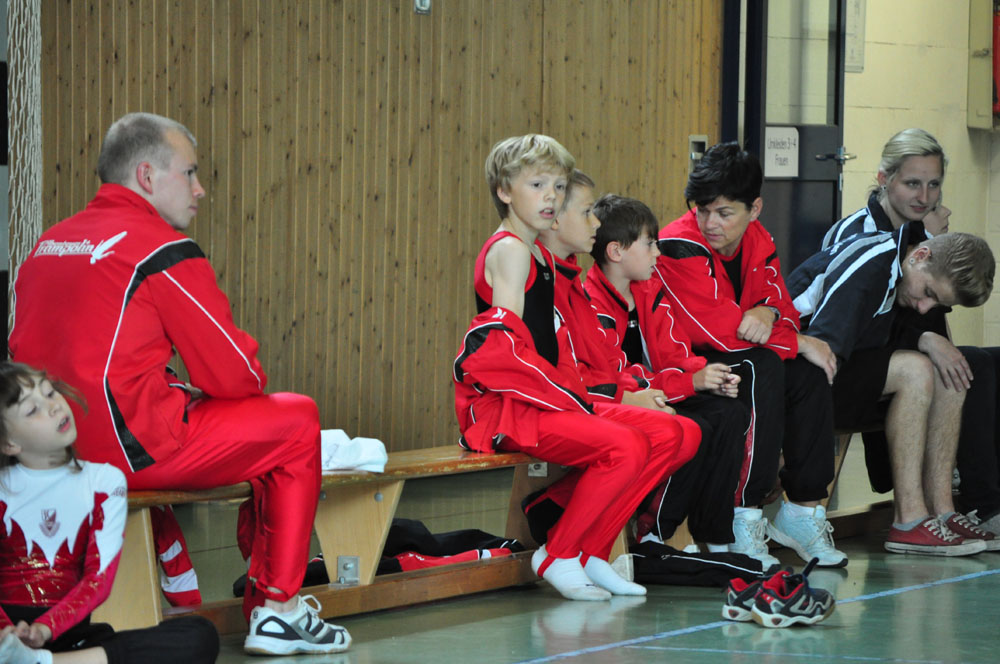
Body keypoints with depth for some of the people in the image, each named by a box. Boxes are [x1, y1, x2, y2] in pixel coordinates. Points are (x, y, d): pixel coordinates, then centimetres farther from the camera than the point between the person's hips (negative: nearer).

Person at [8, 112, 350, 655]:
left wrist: (185, 392, 22)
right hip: (133, 453, -9)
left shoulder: (49, 244, 15)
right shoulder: (163, 250, -8)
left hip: (48, 449, 9)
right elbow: (232, 373, -6)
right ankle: (278, 611, 8)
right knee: (297, 419, 8)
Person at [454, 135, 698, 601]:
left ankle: (591, 551, -2)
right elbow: (507, 345, -17)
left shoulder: (539, 256, 22)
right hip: (508, 406, -9)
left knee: (675, 435, -3)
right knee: (625, 447, -30)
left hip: (549, 397, 9)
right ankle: (558, 557, -13)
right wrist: (572, 399, -18)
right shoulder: (509, 250, -8)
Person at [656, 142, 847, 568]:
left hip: (733, 360, 7)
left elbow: (782, 307, 2)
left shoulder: (758, 243, 4)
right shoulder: (678, 247, -21)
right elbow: (718, 328, -26)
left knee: (809, 372, -14)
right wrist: (800, 343, -19)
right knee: (762, 369, -31)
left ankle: (803, 510, -8)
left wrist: (769, 313, -25)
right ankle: (745, 516, -29)